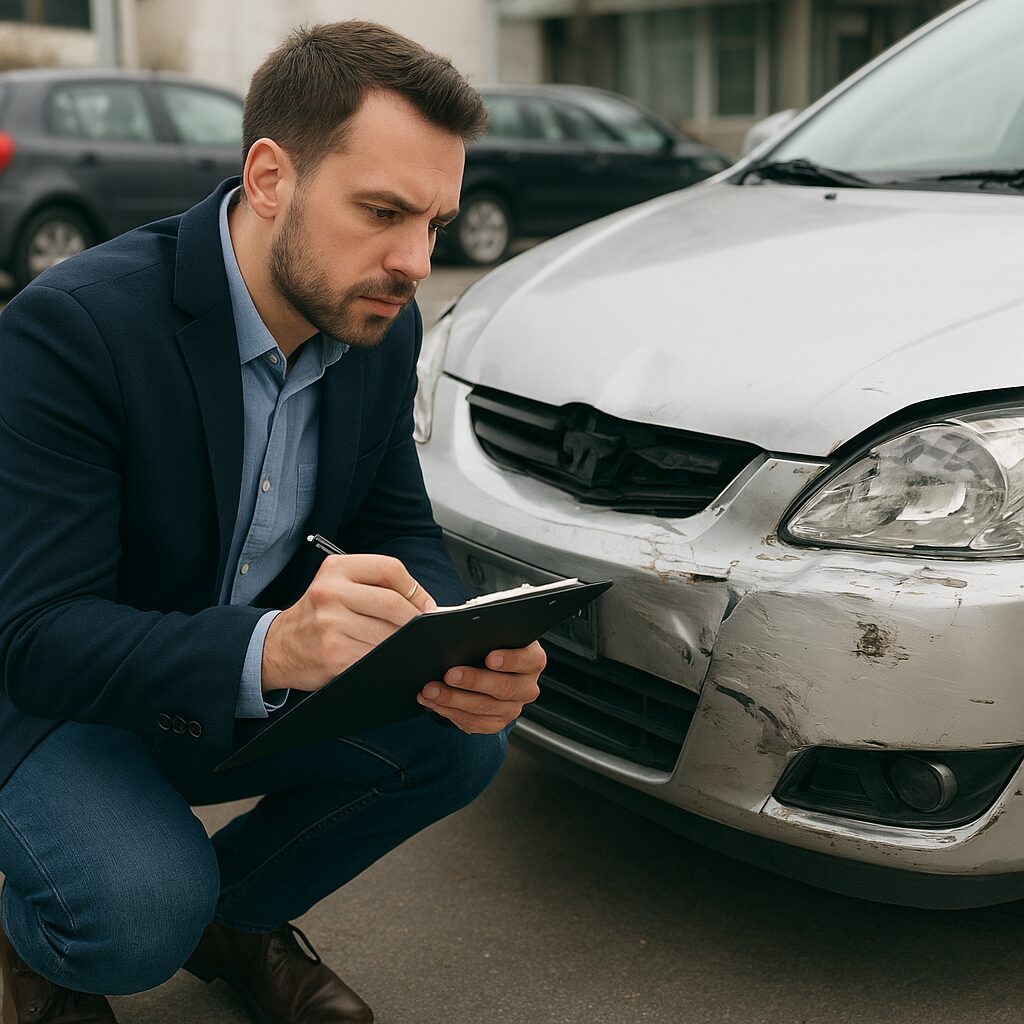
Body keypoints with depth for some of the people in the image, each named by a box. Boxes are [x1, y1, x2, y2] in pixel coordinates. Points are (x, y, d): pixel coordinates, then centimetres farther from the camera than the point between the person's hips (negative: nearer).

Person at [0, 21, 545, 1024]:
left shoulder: (382, 326, -8)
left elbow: (398, 530, -1)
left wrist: (461, 651, -25)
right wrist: (269, 648, -49)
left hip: (250, 682, 6)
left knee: (461, 740, -15)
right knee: (142, 913, -31)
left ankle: (234, 914, 11)